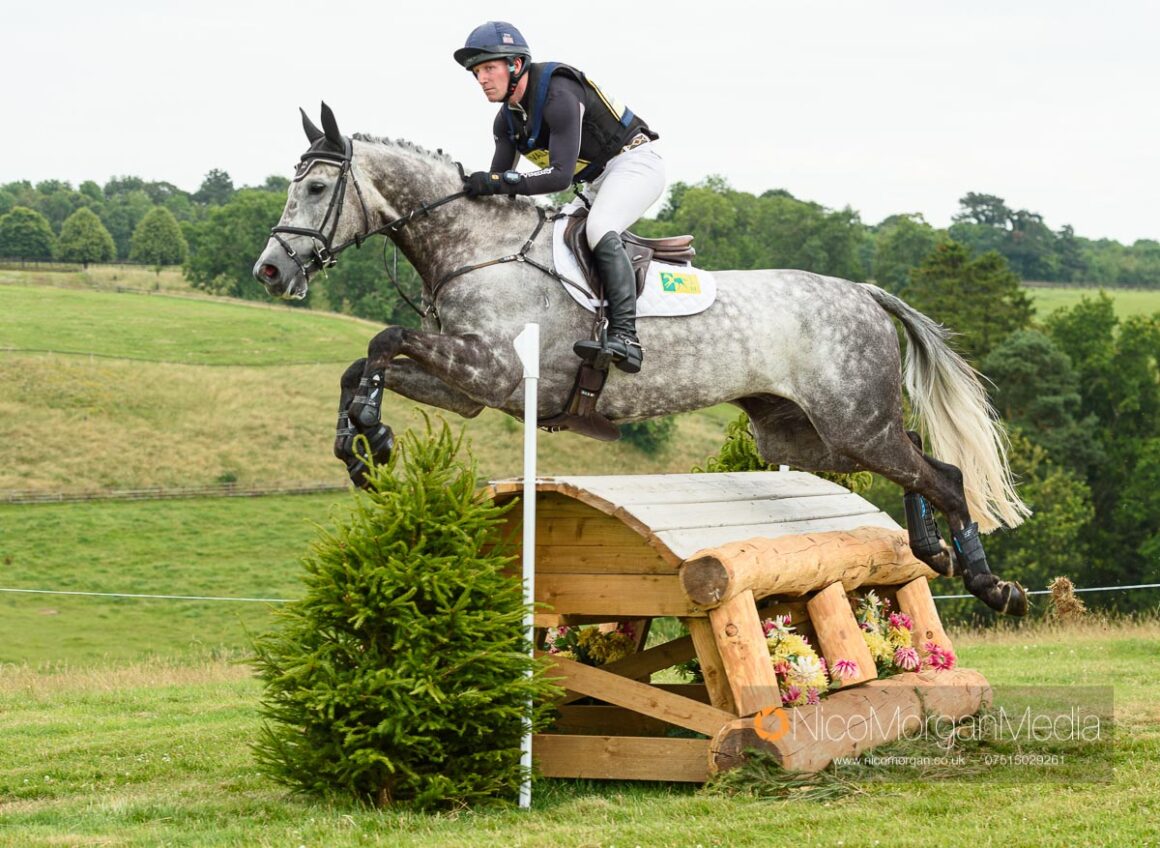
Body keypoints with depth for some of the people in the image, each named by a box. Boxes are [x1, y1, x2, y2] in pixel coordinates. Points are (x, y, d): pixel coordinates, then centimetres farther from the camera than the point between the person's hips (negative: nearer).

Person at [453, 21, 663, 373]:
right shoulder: (507, 119, 2)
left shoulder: (559, 95, -27)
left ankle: (625, 337, -43)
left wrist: (499, 181, -38)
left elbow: (561, 176, -32)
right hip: (598, 180, 11)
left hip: (635, 162, -11)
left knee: (599, 229, -32)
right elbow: (498, 183, 6)